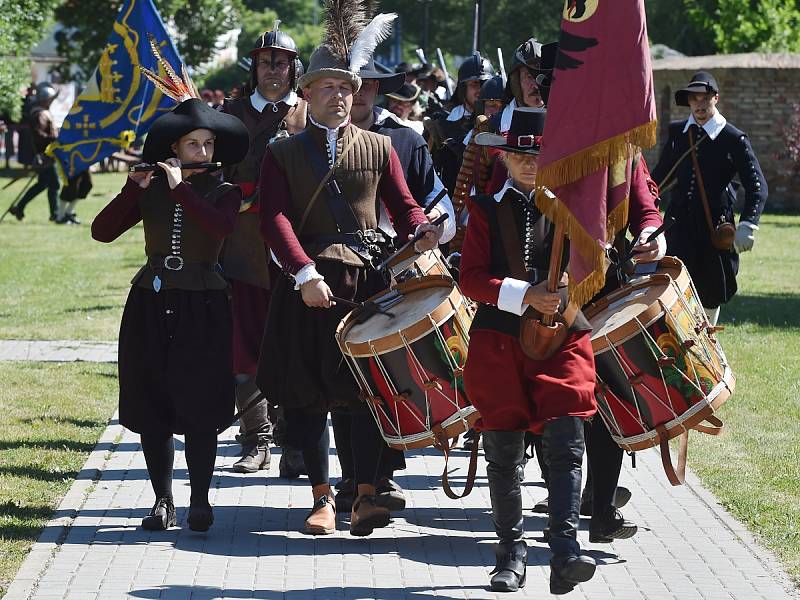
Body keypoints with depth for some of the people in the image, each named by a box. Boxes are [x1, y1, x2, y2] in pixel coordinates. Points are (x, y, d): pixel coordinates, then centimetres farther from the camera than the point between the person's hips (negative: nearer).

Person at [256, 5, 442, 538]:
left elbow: (403, 205, 9)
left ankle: (366, 495, -5)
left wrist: (421, 231, -15)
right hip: (307, 283, 0)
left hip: (368, 281, 0)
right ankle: (322, 496, 11)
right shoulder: (284, 154, 6)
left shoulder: (378, 149, 11)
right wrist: (305, 273, -19)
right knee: (308, 393, 2)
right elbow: (276, 218, -5)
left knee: (367, 389, -5)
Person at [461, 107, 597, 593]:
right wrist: (524, 295, -15)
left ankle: (565, 551, -21)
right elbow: (470, 278, -2)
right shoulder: (487, 210, 7)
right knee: (504, 452, 4)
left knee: (567, 442, -15)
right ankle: (512, 553, 16)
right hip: (499, 340, 1)